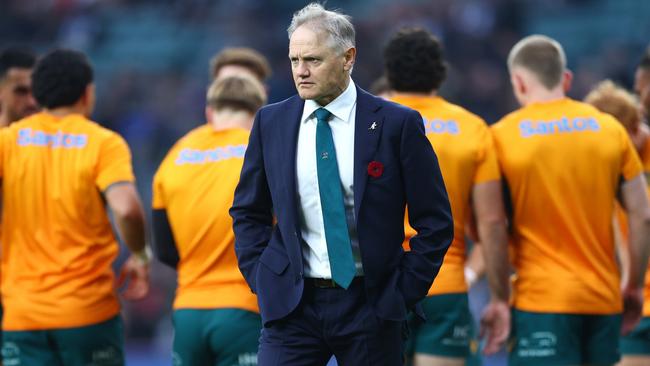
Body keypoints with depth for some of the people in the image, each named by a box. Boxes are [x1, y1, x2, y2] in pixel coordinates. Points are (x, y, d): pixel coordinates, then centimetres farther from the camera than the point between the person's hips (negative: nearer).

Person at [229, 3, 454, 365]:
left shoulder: (397, 124, -4)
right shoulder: (271, 122, 5)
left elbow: (435, 221, 0)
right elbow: (248, 211, 15)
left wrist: (404, 292, -5)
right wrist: (263, 280, 4)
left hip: (370, 305, -2)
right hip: (292, 304, 2)